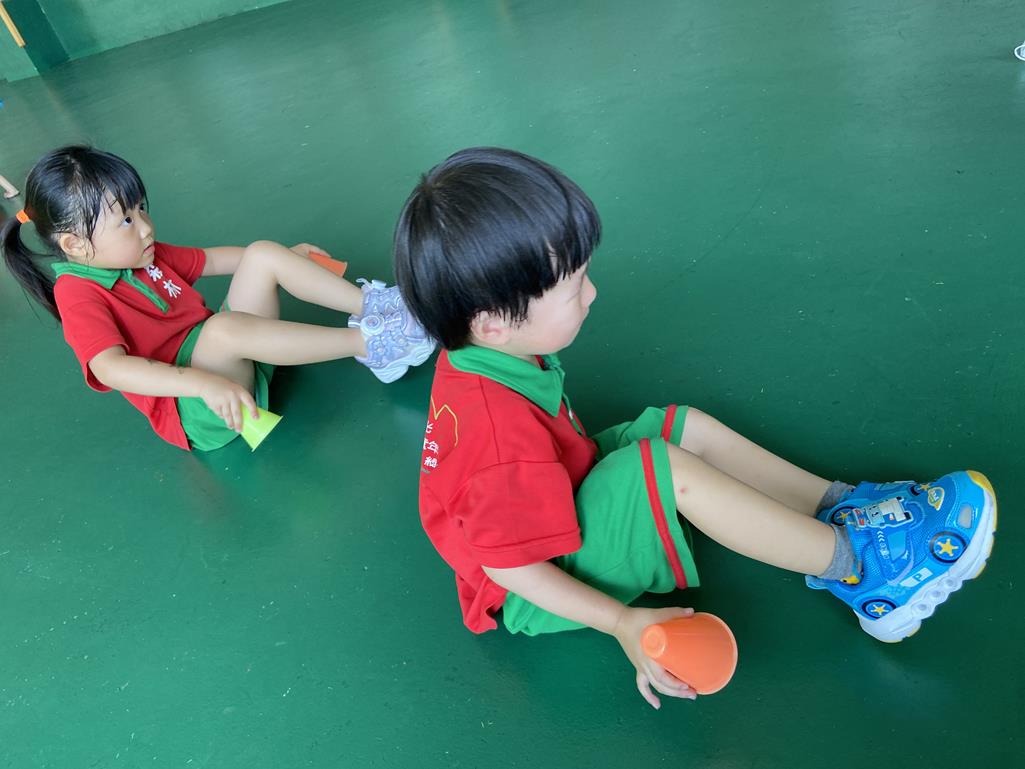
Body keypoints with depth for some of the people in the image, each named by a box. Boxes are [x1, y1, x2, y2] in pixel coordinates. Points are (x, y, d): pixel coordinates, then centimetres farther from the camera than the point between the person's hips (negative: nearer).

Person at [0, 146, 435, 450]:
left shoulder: (141, 255, 11)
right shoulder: (79, 296, -14)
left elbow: (209, 259, 25)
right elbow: (111, 368, -32)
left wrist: (286, 259, 22)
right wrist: (205, 383, -46)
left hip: (230, 364, 9)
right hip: (194, 412, -8)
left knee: (262, 254, -3)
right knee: (225, 327, -40)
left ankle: (370, 304, -12)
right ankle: (367, 343, -32)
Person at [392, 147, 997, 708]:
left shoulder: (484, 353, -11)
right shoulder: (501, 433, -39)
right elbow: (507, 565, -30)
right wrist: (620, 622, -28)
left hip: (560, 502, 10)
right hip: (534, 596, -9)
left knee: (690, 428, 1)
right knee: (672, 470, -31)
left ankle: (842, 505, 2)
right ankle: (855, 560, -14)